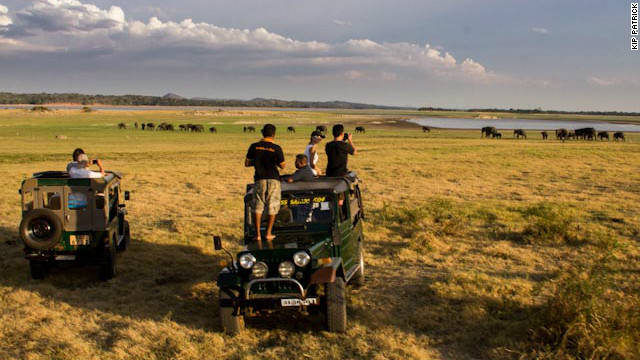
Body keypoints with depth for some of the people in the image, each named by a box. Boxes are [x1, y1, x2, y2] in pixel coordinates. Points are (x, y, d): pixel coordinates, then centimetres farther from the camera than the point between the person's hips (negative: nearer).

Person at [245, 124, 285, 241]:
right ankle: (268, 233, 9)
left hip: (259, 179, 2)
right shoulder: (276, 148, -8)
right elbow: (282, 166, -5)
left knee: (258, 207, 9)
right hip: (273, 180, -1)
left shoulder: (254, 146, -2)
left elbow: (247, 163, 2)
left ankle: (258, 234, 6)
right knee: (272, 207, 9)